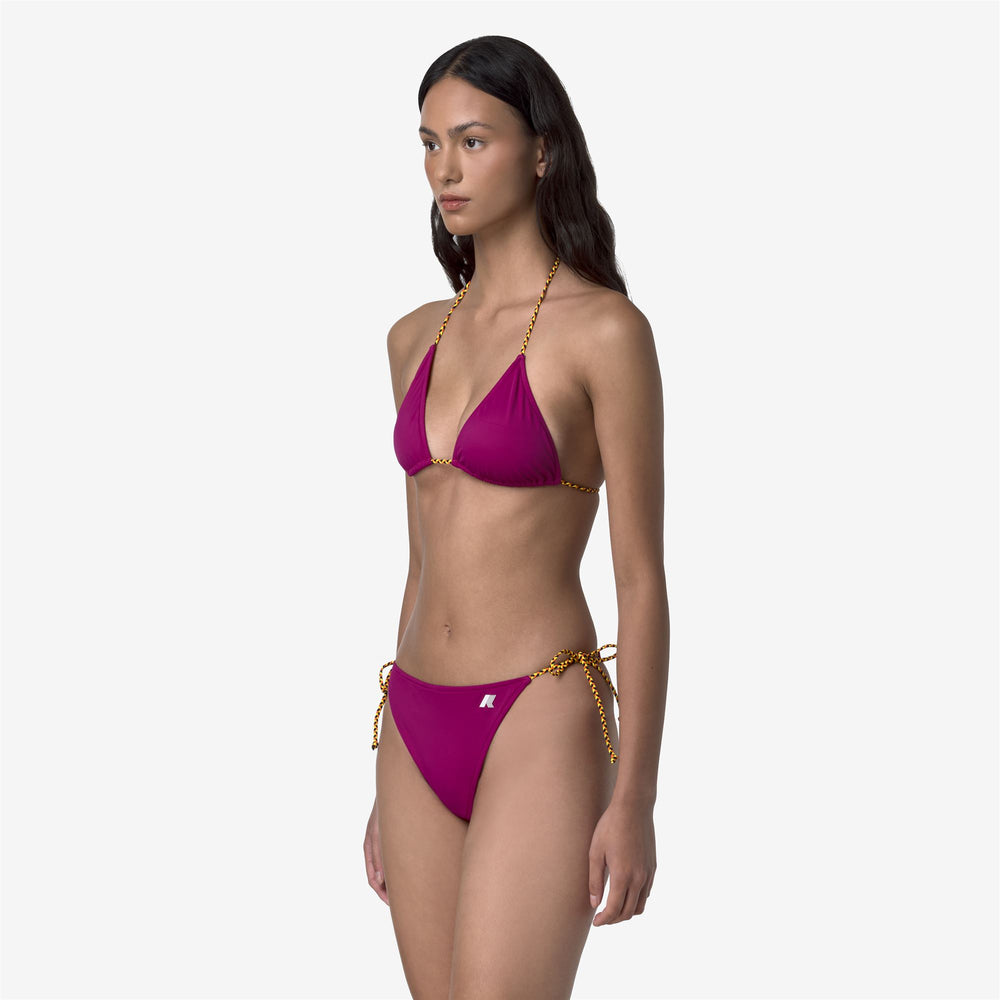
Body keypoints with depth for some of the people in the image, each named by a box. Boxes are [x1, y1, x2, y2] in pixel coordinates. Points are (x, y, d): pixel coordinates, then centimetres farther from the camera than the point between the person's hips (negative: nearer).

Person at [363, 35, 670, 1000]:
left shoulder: (605, 331, -9)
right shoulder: (416, 339, 11)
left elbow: (642, 576, -9)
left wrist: (635, 799, -12)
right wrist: (390, 778, 17)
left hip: (538, 728, -7)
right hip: (421, 734, 7)